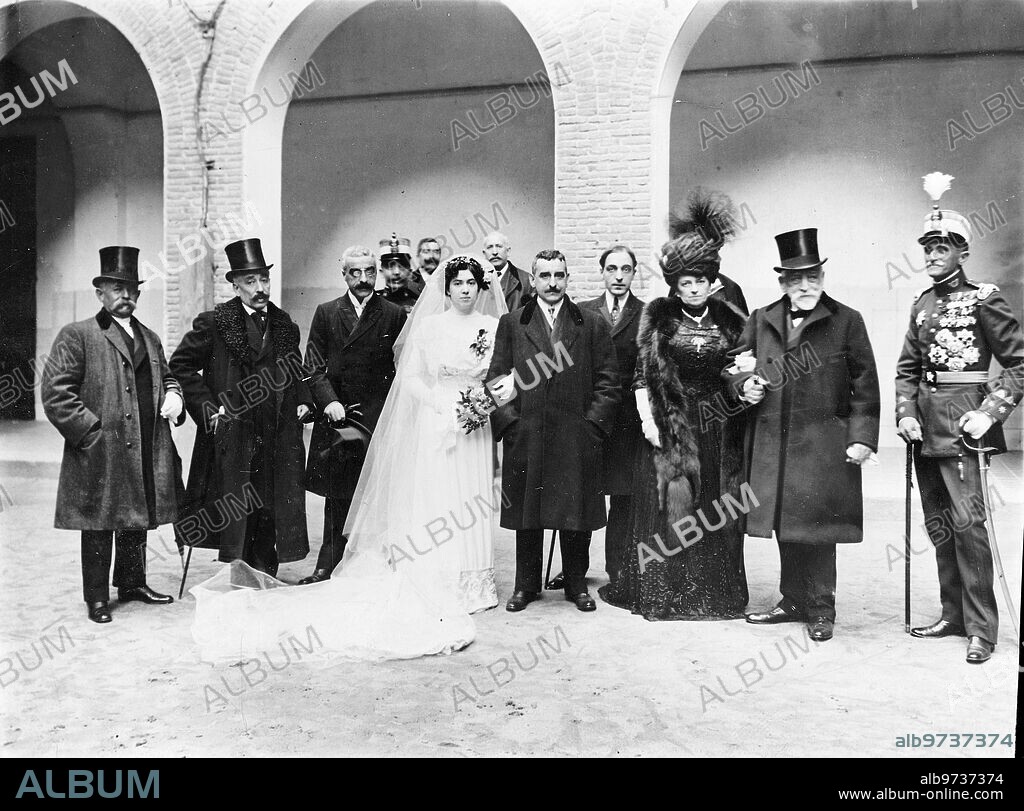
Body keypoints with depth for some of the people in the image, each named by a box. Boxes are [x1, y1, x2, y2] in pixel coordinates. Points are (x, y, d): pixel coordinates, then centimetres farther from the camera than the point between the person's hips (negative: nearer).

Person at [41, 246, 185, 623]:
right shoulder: (77, 336, -5)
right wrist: (90, 431, -15)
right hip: (100, 457, -6)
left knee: (137, 523, 17)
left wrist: (173, 395, 4)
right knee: (98, 531, 5)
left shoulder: (149, 337, 15)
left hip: (147, 455, 6)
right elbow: (55, 392, -10)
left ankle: (132, 583, 32)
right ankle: (97, 597, 17)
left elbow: (166, 376, 27)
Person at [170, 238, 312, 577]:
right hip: (231, 436, -4)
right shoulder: (213, 323, -3)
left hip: (277, 439, 4)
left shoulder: (284, 325, 12)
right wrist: (207, 407, -7)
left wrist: (302, 400, 9)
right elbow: (180, 365, 0)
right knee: (235, 516, -1)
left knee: (270, 514, 8)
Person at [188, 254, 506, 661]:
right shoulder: (428, 326, 0)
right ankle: (431, 583, 8)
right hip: (433, 425, -2)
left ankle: (470, 581, 16)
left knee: (470, 507, 4)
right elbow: (409, 377, -3)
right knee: (429, 507, -1)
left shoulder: (494, 327, 6)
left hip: (476, 427, 2)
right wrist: (448, 407, -13)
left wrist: (486, 404, -9)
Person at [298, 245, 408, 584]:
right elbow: (314, 367, 6)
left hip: (378, 420, -2)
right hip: (335, 416, 2)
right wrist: (328, 401, -9)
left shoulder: (395, 315, 4)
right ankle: (328, 566, 13)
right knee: (336, 497, 6)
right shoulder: (326, 313, 9)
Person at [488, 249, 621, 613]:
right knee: (526, 513, 8)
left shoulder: (592, 324, 7)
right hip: (525, 436, 0)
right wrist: (509, 420, -4)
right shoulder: (511, 324, 8)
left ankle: (577, 584, 22)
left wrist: (592, 423, -3)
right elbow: (496, 378, 6)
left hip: (578, 438, 0)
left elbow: (609, 381, 5)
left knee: (577, 515, 7)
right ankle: (526, 585, 22)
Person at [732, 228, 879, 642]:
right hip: (773, 445, 4)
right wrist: (745, 386, -4)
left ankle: (821, 610, 15)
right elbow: (738, 367, 19)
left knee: (818, 529, 1)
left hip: (824, 447, -4)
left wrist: (862, 437, -8)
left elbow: (865, 386, -1)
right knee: (785, 528, 12)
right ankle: (794, 602, 26)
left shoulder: (846, 321, 0)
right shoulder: (761, 320, 10)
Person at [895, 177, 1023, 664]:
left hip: (960, 421, -7)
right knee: (938, 525, 11)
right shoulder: (922, 304, 13)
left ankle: (981, 627, 0)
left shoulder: (983, 299, -5)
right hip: (926, 424, 7)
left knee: (966, 521, -9)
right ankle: (953, 614, 22)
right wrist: (906, 414, 2)